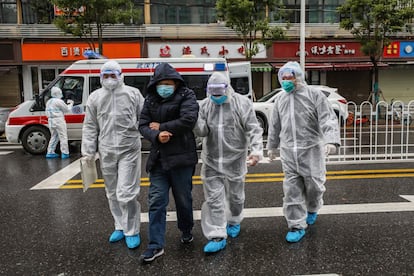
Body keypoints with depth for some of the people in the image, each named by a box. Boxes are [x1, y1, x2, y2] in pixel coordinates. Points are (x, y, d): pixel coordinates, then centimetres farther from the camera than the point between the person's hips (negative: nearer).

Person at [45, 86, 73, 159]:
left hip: (50, 120, 8)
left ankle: (50, 152, 17)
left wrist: (66, 103, 17)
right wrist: (71, 104, 13)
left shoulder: (49, 102, 15)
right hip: (58, 120, -8)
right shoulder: (59, 101, -11)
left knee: (54, 137, 18)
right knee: (63, 137, -1)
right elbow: (67, 109, -4)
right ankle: (65, 153, -1)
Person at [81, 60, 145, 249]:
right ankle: (120, 227, 30)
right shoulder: (95, 97, 9)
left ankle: (132, 231, 9)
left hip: (129, 150, -4)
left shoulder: (133, 93, 1)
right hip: (106, 152, 4)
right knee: (113, 194, 13)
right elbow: (90, 127, 10)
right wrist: (88, 152, 6)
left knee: (126, 193, -8)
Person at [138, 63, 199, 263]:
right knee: (156, 201, 1)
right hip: (158, 158, 4)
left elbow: (188, 120, -21)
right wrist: (156, 136, -18)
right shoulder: (150, 99, 9)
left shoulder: (186, 96, -5)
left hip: (181, 157, -3)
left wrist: (161, 126, -12)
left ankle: (186, 231, 38)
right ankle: (156, 245, 8)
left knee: (183, 199, 11)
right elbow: (143, 125, 4)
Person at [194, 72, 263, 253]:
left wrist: (256, 150, -24)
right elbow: (202, 131, -6)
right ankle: (217, 237, 7)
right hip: (211, 161, 2)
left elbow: (254, 129, -12)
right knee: (213, 199, -1)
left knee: (235, 195, 17)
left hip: (235, 160, -1)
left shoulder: (242, 103, -8)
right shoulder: (205, 105, 2)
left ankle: (234, 222, 44)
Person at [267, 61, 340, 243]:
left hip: (311, 149, -3)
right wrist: (272, 146, 25)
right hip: (288, 151, 3)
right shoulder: (280, 98, 12)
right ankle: (297, 226, 12)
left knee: (313, 184, 9)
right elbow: (275, 125, 20)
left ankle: (312, 209, 40)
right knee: (291, 189, 2)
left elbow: (328, 120, -13)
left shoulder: (314, 95, -4)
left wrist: (331, 141, -28)